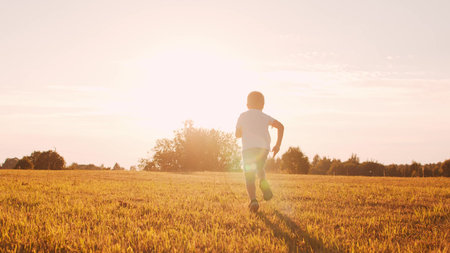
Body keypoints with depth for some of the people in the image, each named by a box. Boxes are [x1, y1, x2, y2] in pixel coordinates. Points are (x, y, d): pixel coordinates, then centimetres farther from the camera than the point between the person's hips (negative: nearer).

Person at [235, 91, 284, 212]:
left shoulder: (243, 116, 16)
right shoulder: (265, 117, 17)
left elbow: (238, 134, 21)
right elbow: (280, 126, 4)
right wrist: (278, 145, 7)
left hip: (248, 148, -2)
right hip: (264, 148, 2)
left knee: (249, 177, -4)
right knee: (259, 167, 30)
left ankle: (253, 200, -25)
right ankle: (263, 181, 0)